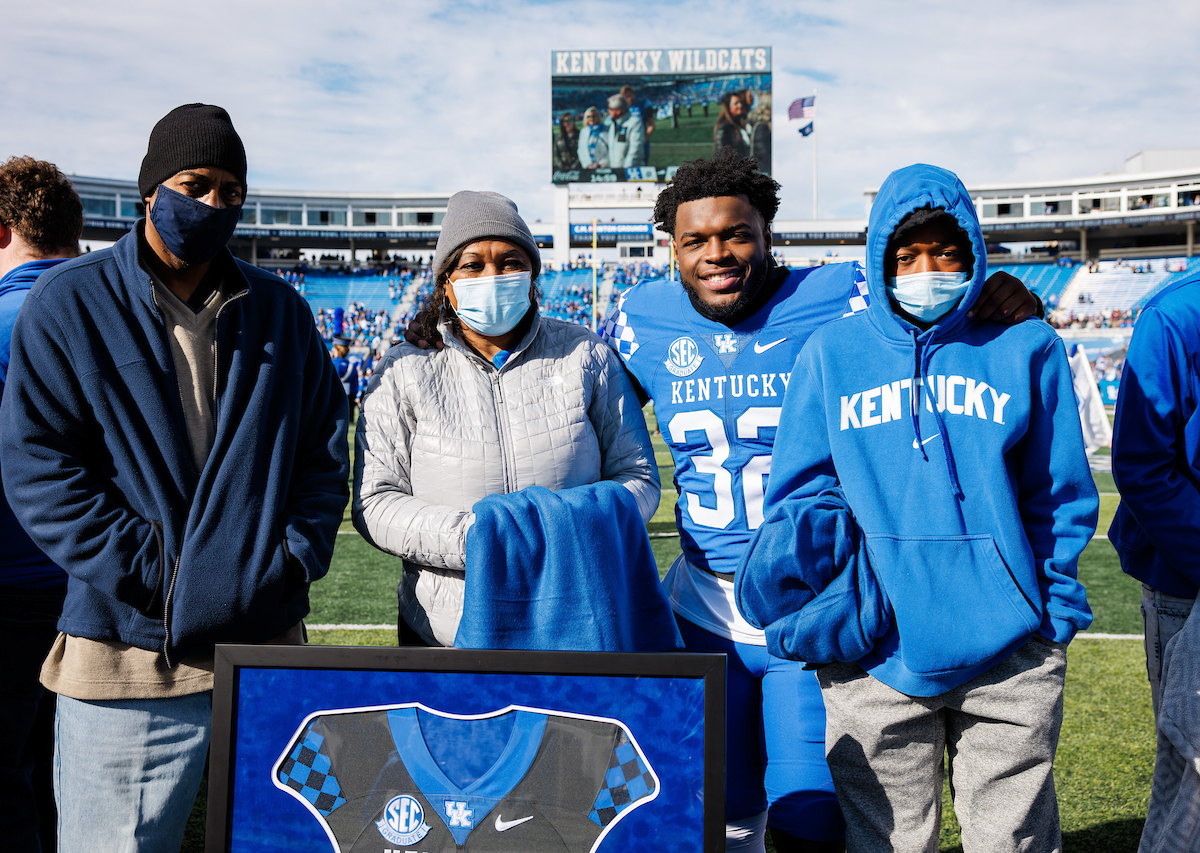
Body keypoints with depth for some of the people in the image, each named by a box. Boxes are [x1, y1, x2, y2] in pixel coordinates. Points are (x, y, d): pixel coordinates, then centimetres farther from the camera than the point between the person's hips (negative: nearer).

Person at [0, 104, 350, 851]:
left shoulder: (281, 310, 11)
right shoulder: (71, 302, 1)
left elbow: (325, 447, 13)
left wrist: (298, 556, -1)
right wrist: (141, 570, -12)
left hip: (269, 646, 3)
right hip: (129, 653, -3)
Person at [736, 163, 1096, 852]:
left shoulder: (1027, 349, 6)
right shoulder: (831, 354, 5)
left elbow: (1058, 496, 9)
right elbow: (803, 492, 3)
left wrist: (1053, 605, 2)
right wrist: (811, 610, -10)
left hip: (1010, 654, 1)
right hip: (874, 654, 0)